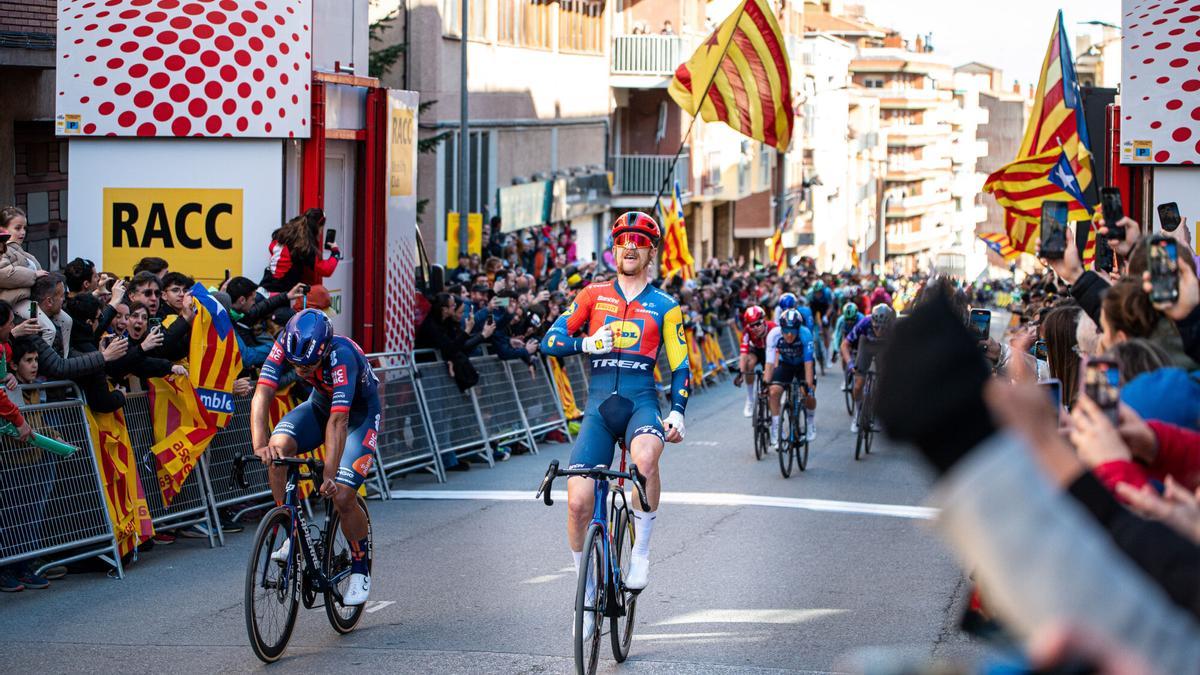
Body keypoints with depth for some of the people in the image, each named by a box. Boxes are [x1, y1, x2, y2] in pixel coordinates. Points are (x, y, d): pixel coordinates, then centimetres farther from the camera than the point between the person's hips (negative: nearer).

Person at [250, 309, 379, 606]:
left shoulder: (341, 355, -39)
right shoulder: (285, 345, -26)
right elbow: (262, 395, -33)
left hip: (359, 412, -4)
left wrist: (329, 475, -51)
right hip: (321, 403, 4)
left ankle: (361, 569, 9)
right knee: (279, 447, -25)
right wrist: (260, 445, -48)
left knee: (342, 496, -16)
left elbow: (338, 421, -45)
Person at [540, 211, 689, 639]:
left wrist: (677, 412, -6)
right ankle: (586, 588, 9)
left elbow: (680, 367, 9)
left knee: (645, 455, -37)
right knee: (578, 501, -11)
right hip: (599, 406, 2)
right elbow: (550, 341, 7)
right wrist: (587, 344, -12)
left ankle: (641, 550, -18)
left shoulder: (664, 306, 9)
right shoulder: (594, 295, 11)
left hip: (642, 402, -1)